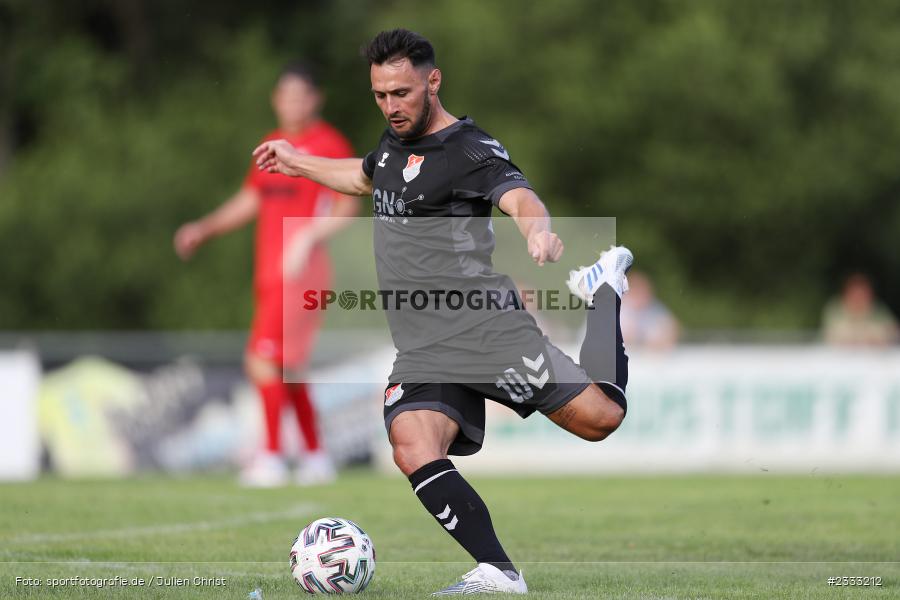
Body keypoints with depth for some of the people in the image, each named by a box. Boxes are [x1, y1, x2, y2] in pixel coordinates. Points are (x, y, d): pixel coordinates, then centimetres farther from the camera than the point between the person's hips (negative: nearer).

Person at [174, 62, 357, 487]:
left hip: (301, 272, -8)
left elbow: (347, 207, -10)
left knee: (263, 360, -16)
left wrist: (309, 237, -22)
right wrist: (204, 230, 16)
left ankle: (272, 457, -12)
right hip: (269, 272, 8)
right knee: (287, 371, 11)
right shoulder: (273, 145, 17)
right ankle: (316, 457, 20)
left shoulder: (330, 145, -6)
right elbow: (249, 201, 25)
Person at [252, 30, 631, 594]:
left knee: (598, 416, -10)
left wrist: (540, 232, -51)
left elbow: (519, 196, -28)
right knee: (413, 447, -21)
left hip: (485, 329, -6)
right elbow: (368, 176, 42)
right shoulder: (395, 140, 17)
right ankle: (497, 573, -23)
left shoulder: (469, 151, -8)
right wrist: (299, 163, 52)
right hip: (422, 352, 6)